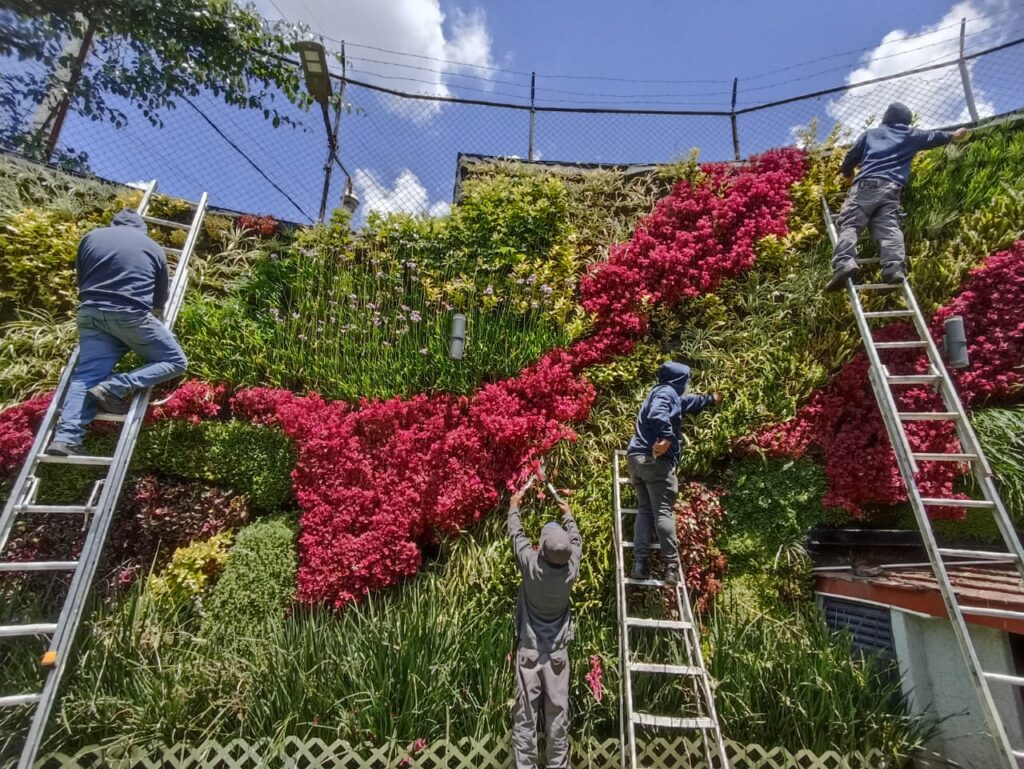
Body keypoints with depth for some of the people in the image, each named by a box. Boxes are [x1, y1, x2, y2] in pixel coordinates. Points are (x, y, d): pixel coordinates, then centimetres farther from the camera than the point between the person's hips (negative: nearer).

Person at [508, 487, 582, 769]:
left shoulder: (532, 565, -19)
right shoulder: (571, 569, -14)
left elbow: (517, 534, -2)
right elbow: (576, 541, 7)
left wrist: (514, 507, 15)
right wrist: (568, 514, 24)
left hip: (529, 649, -2)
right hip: (557, 651, 2)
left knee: (525, 716, 7)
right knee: (557, 714, 12)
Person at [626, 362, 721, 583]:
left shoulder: (673, 396, 28)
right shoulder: (666, 392, -3)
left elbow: (689, 402, 47)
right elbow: (658, 414, -26)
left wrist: (711, 399, 59)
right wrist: (666, 438, -33)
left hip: (637, 457, 10)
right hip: (655, 458, -10)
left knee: (644, 510, 8)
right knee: (663, 512, -7)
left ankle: (639, 564, 2)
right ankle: (672, 567, -3)